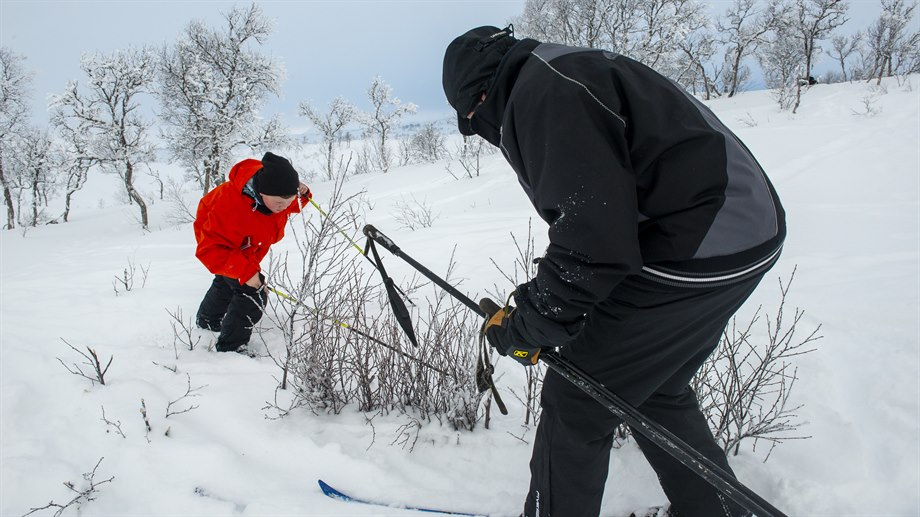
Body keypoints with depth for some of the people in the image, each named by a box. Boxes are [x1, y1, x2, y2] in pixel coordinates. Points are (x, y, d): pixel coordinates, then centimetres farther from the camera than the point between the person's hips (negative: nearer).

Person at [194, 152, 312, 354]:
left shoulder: (272, 182, -28)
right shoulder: (231, 207, -47)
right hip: (222, 245, -8)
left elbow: (290, 205, -5)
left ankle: (207, 321, 59)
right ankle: (230, 346, 1)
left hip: (245, 246, 8)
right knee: (252, 294, -17)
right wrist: (246, 272, -48)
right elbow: (210, 249, -42)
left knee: (226, 282, 30)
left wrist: (302, 195, -28)